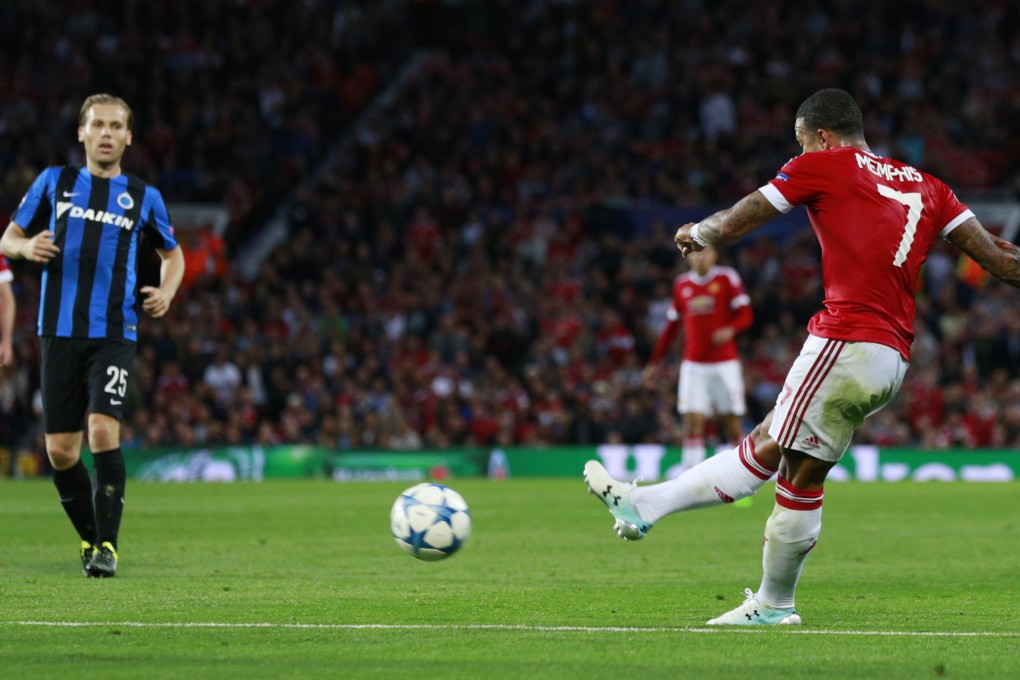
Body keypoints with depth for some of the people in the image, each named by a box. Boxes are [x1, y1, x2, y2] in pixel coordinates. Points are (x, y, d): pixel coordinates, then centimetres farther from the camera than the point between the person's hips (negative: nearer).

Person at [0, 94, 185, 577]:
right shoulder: (54, 182, 9)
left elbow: (172, 253, 23)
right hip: (59, 332, 1)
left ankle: (107, 544, -12)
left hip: (114, 334, -1)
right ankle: (90, 538, 21)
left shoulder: (144, 198, 9)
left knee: (103, 430, -20)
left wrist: (166, 291, 3)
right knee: (60, 450, 1)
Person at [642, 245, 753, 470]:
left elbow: (746, 315, -5)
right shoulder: (681, 284, 10)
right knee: (692, 424, -8)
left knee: (733, 425, -1)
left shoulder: (727, 278, -1)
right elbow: (671, 327, 18)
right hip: (693, 365, 2)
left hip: (724, 364, -2)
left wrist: (730, 329, -27)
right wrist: (653, 362, 18)